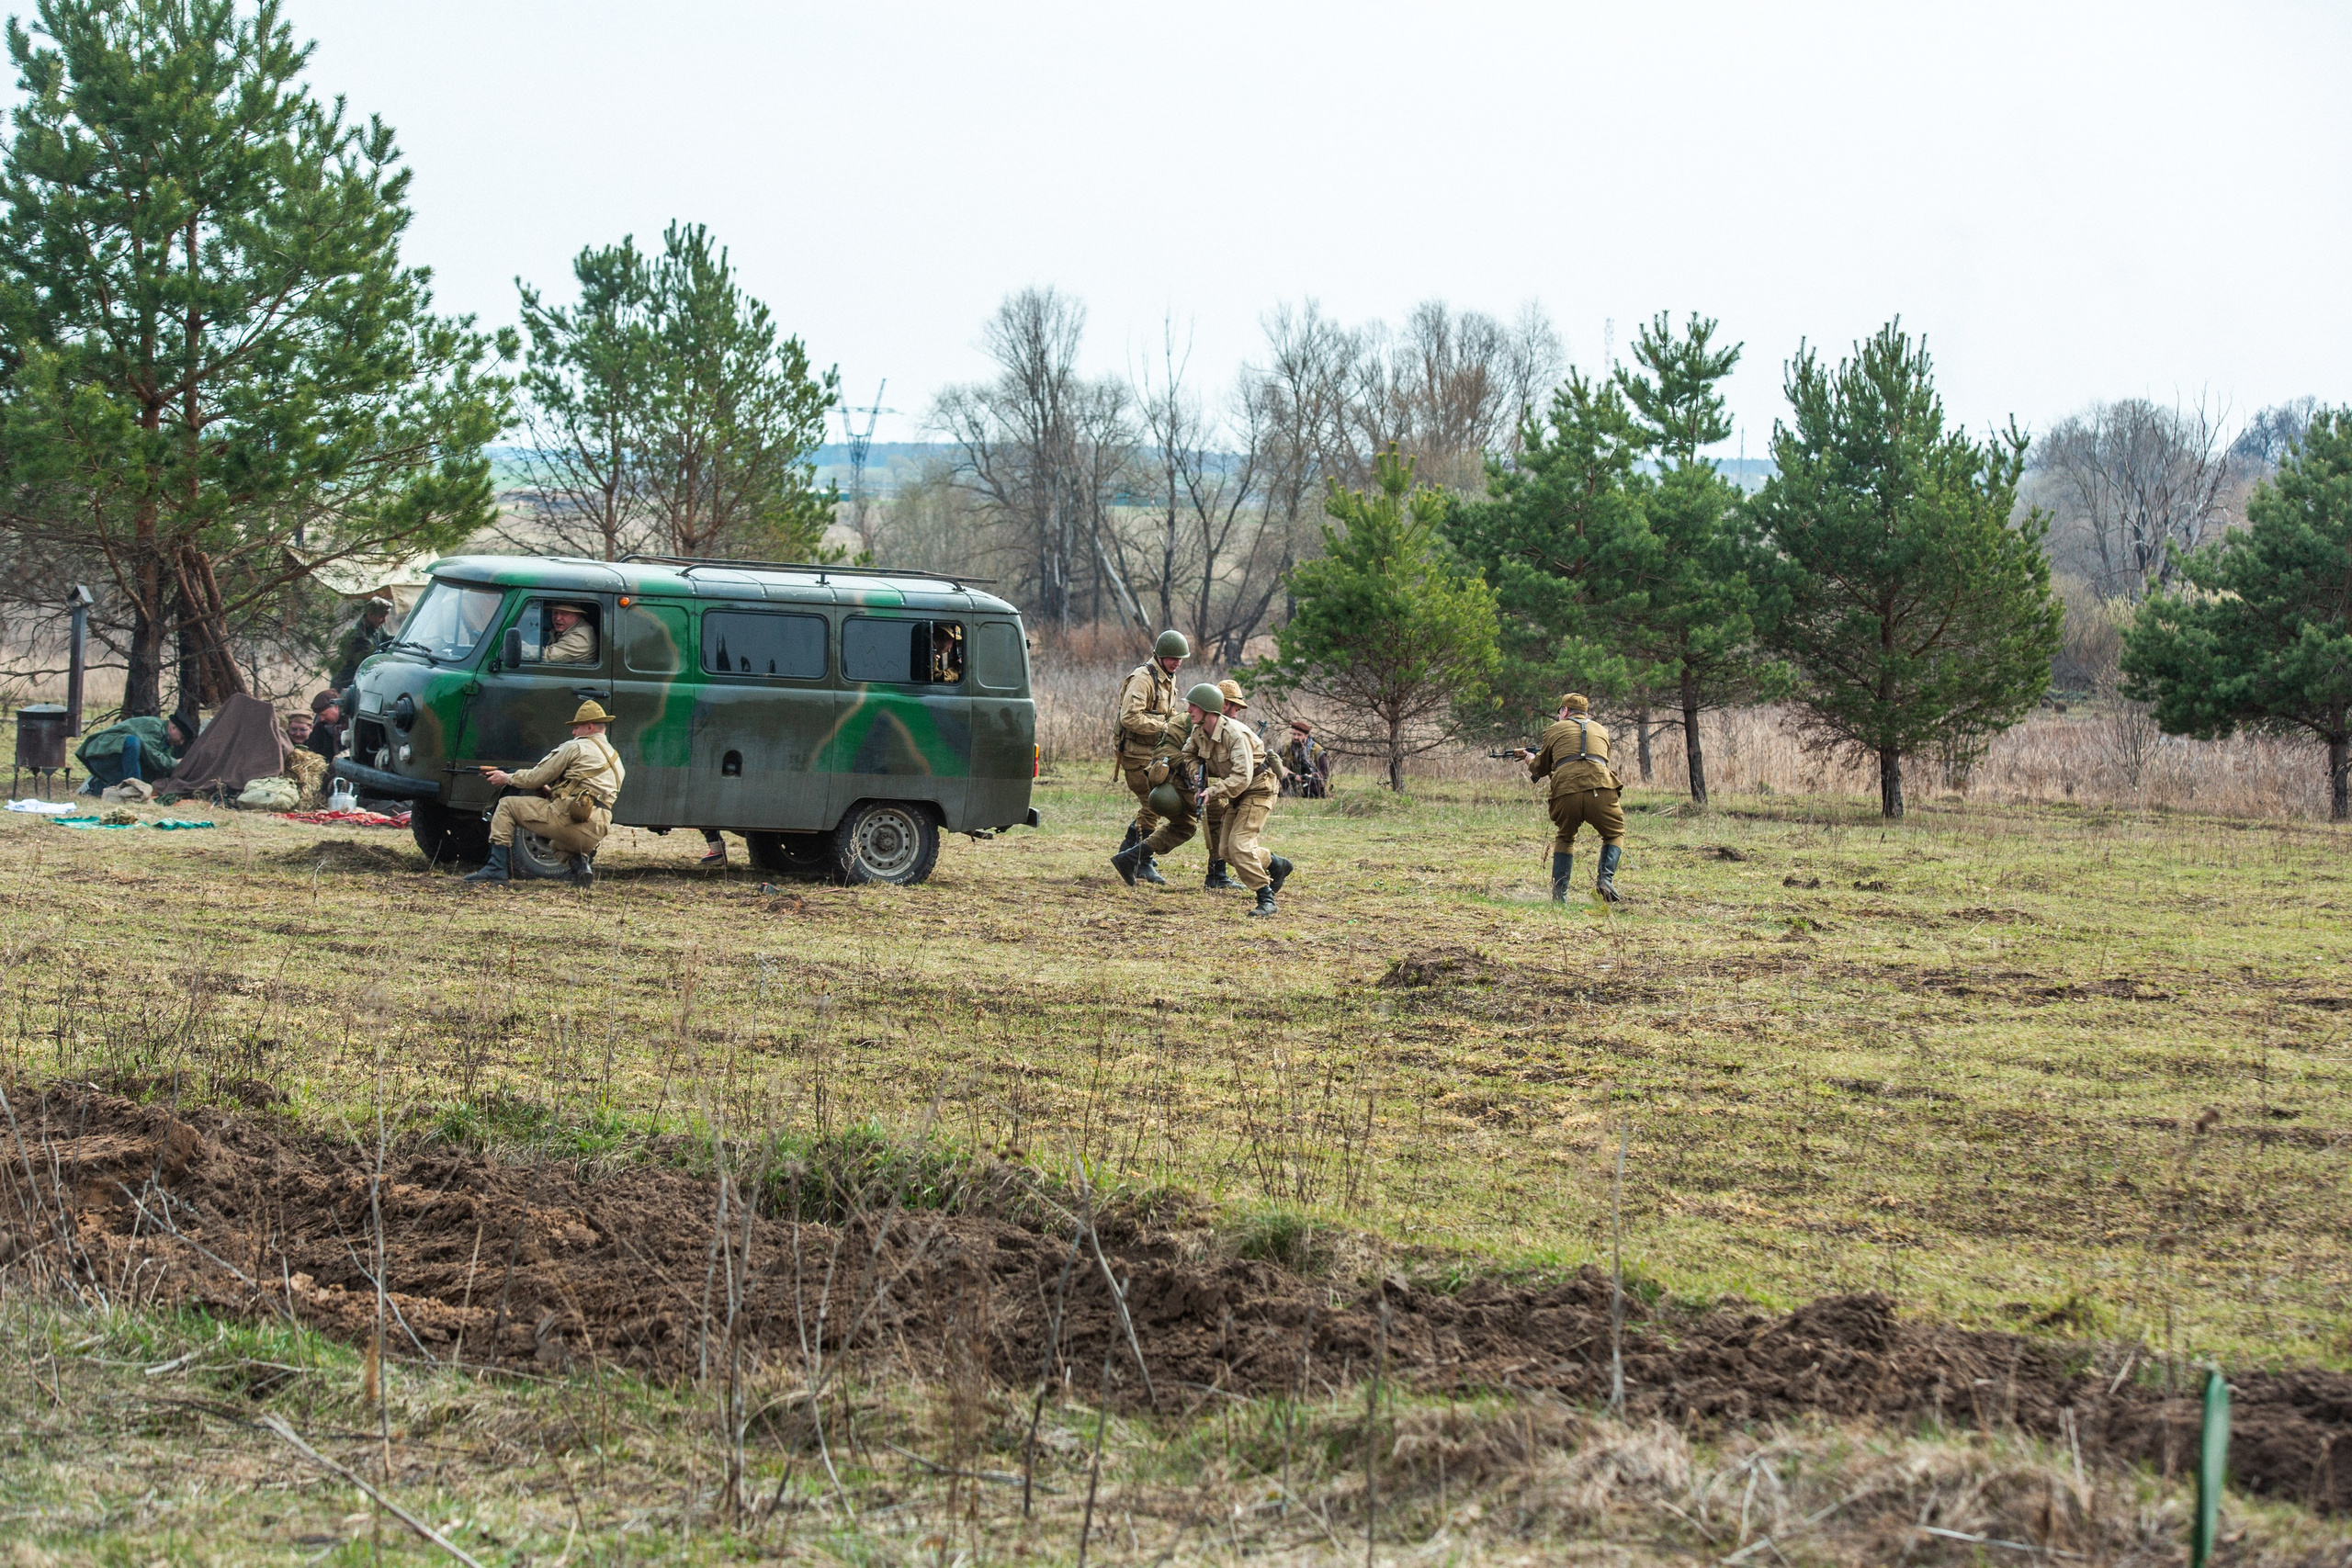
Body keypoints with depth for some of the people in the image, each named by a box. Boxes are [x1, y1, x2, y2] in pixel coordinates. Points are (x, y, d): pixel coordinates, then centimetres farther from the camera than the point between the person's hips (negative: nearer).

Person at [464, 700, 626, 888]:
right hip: (593, 837, 8)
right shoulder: (614, 757, 23)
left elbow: (536, 779, 3)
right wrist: (552, 790, 29)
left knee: (506, 805, 8)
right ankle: (580, 862, 7)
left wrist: (507, 778, 18)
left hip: (567, 819, -8)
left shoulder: (577, 747, 0)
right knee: (556, 844, 42)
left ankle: (496, 868, -2)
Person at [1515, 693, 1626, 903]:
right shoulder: (1601, 731, 27)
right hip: (1600, 790, 0)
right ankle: (1606, 879, -3)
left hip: (1566, 793, 0)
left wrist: (1530, 759, 51)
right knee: (1615, 835, 23)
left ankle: (1559, 894, 14)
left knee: (1565, 838, 25)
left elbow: (1540, 769, 27)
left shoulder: (1555, 730, 19)